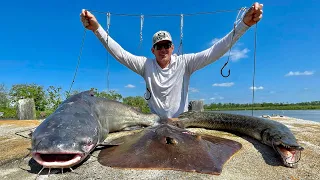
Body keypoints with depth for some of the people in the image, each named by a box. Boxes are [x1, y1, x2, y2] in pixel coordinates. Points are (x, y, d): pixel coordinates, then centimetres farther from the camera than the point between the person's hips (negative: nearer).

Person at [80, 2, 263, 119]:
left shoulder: (184, 62, -8)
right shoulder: (146, 64, -4)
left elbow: (213, 53, -16)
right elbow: (119, 53, -11)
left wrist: (244, 24, -26)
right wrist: (96, 28, -23)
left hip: (182, 120, 0)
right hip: (155, 121, 1)